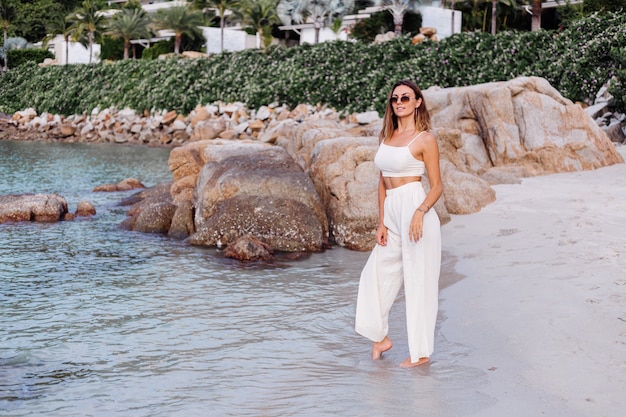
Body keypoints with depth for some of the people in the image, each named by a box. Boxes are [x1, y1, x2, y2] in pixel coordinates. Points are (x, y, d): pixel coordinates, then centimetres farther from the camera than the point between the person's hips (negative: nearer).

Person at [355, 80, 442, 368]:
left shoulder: (424, 139, -5)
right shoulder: (387, 136, 14)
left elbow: (437, 186, -6)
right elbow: (382, 183, 14)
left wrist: (419, 213, -22)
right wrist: (381, 223, 7)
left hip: (416, 209, -7)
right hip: (391, 214, 7)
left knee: (417, 281, 0)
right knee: (376, 273, 10)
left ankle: (421, 352, 11)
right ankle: (380, 336, 29)